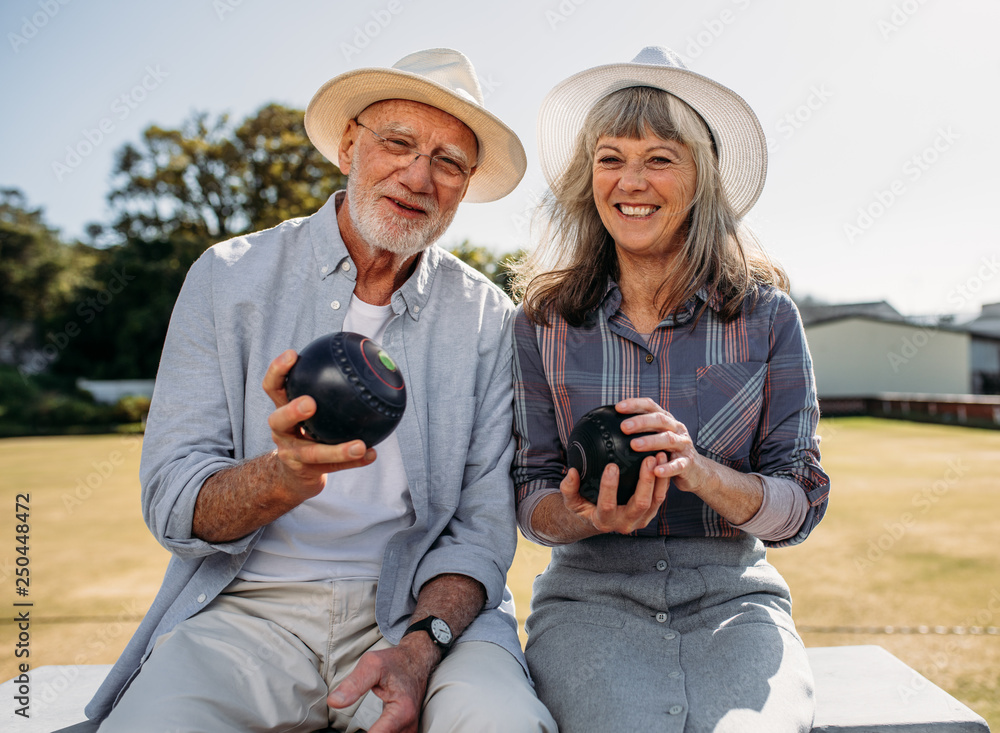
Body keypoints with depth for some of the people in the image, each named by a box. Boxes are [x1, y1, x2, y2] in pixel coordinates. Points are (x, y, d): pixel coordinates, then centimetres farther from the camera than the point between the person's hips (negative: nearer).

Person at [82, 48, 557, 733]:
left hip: (425, 603, 1)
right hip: (251, 605, 0)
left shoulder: (487, 317, 1)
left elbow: (483, 522, -1)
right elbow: (170, 503, -6)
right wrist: (284, 476, -27)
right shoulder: (228, 277, -1)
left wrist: (420, 645, -20)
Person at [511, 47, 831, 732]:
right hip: (590, 596, 0)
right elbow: (531, 498, 4)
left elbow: (802, 504, -1)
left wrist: (699, 470, -21)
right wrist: (585, 516, -19)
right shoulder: (544, 323, 1)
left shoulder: (767, 315, 0)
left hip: (733, 597, 1)